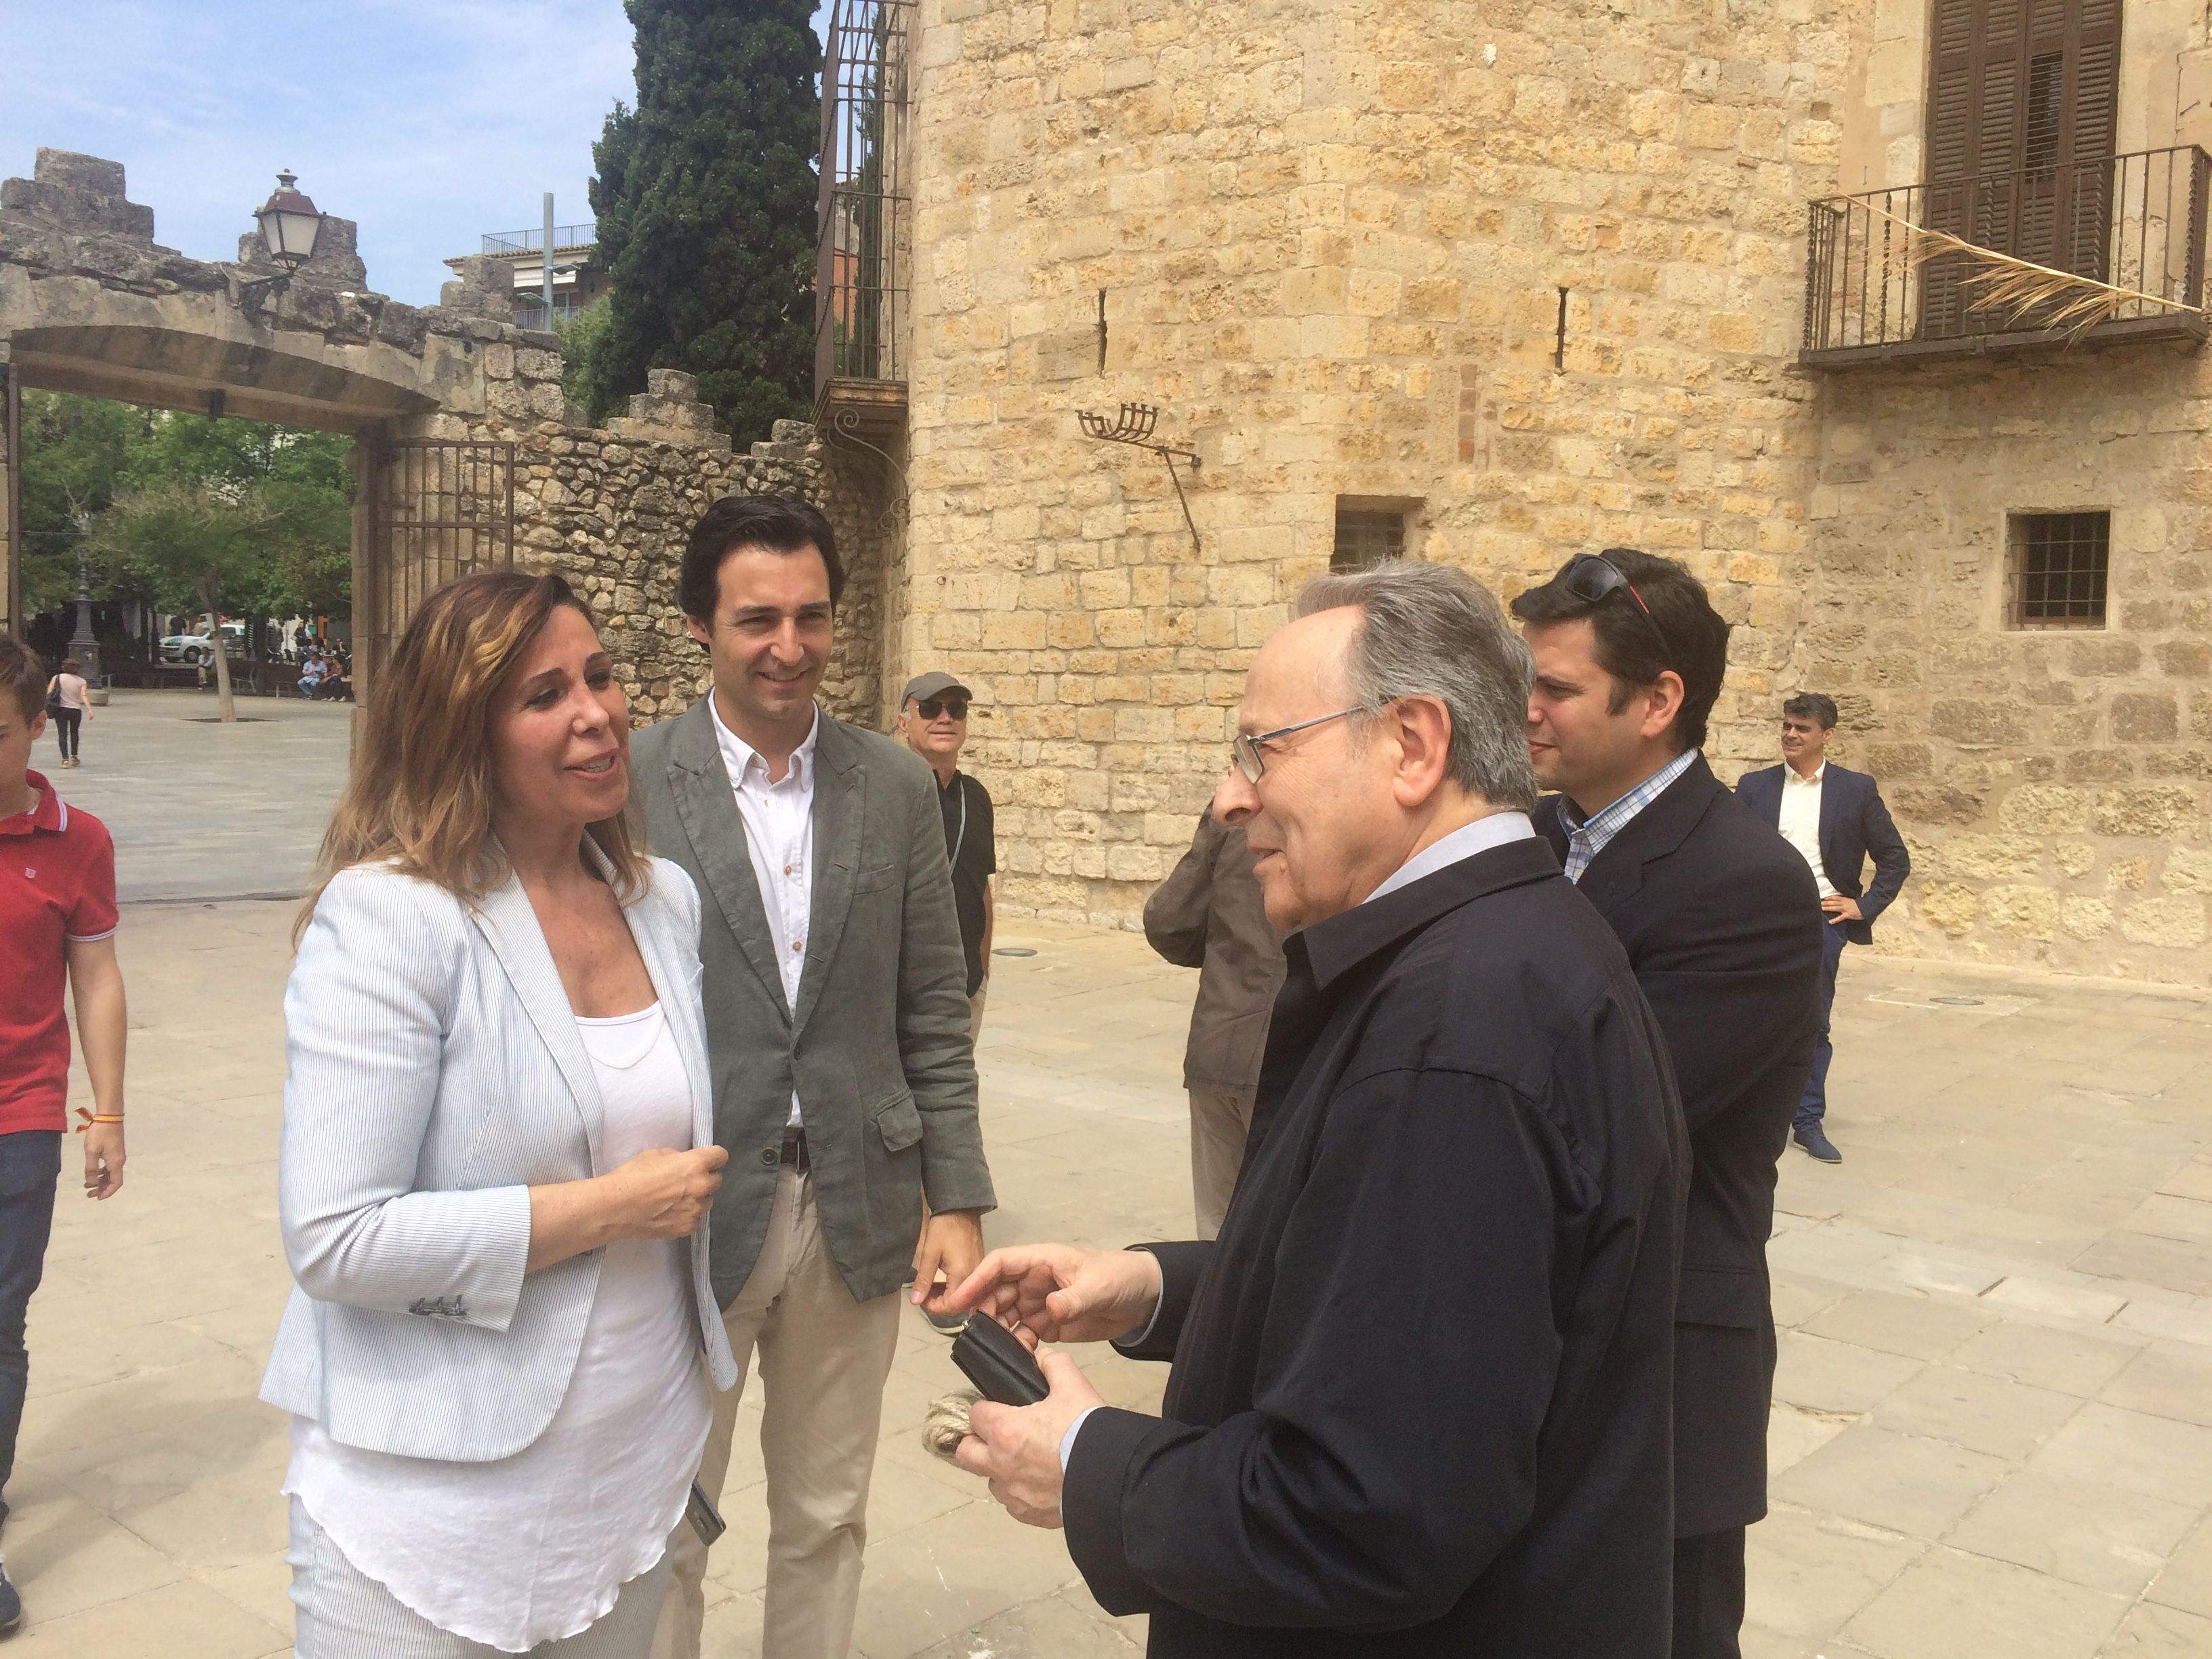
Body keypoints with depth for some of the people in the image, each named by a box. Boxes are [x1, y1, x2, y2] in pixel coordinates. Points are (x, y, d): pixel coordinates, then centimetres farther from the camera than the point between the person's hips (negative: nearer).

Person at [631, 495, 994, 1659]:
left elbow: (934, 1016, 4)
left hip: (858, 1208, 3)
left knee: (827, 1520, 18)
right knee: (668, 1532, 13)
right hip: (691, 1211, -2)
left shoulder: (897, 786, 2)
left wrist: (957, 1201, 0)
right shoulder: (632, 782, -8)